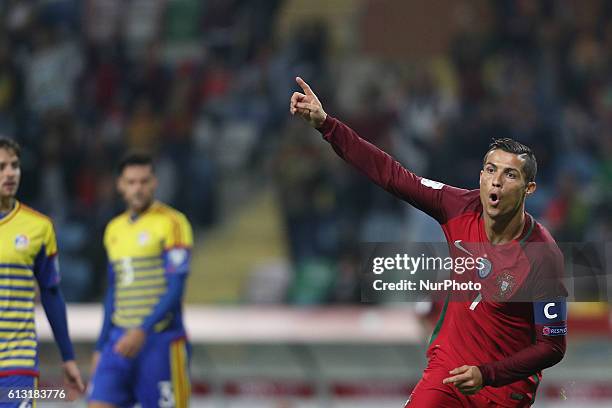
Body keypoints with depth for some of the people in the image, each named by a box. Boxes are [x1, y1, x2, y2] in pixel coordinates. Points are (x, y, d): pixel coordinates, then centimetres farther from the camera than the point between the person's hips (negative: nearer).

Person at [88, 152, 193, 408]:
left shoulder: (171, 223, -6)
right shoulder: (114, 229, 15)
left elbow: (176, 289, -13)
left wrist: (142, 331, -22)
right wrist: (101, 347, 19)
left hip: (159, 340, -6)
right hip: (120, 340, 6)